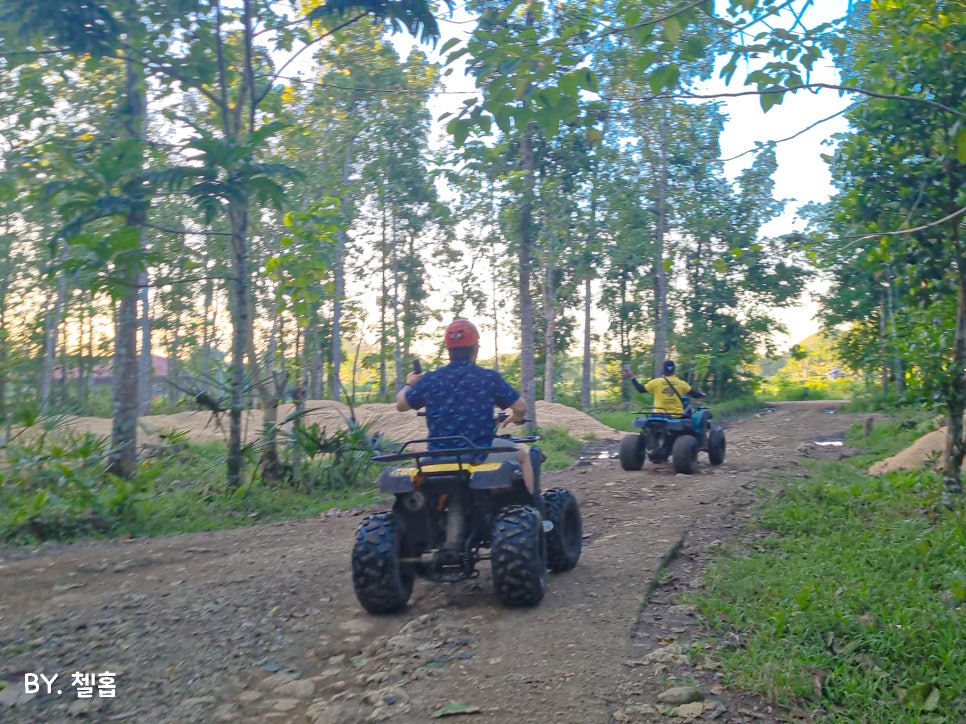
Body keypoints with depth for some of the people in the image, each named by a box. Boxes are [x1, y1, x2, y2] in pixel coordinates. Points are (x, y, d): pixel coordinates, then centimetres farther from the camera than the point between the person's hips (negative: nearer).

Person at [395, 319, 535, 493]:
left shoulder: (430, 379, -2)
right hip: (479, 455, -3)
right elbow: (520, 407, -5)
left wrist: (408, 384, 31)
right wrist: (516, 419, 19)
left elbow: (401, 405, 11)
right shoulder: (489, 378, -9)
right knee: (523, 453, 21)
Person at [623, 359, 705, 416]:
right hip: (677, 417, 1)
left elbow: (641, 389, 1)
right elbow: (694, 394, 10)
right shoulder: (681, 383, -1)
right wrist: (701, 394, 32)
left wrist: (632, 378, 10)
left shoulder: (656, 382, -6)